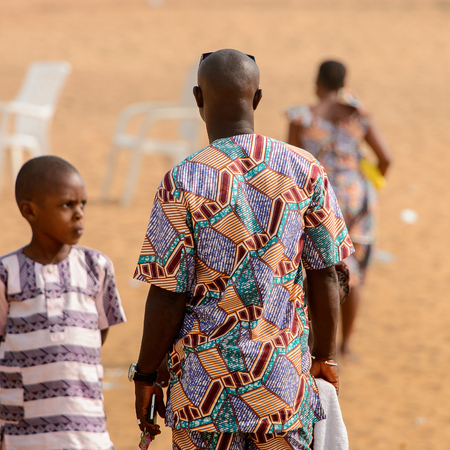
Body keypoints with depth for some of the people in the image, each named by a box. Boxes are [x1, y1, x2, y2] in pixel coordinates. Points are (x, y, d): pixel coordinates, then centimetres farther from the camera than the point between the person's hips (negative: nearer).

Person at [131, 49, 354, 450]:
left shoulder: (183, 183, -12)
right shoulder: (304, 171, -3)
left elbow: (168, 296, -10)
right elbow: (325, 275, 3)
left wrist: (145, 376, 2)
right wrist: (325, 356, 16)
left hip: (206, 383, -2)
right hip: (285, 376, 2)